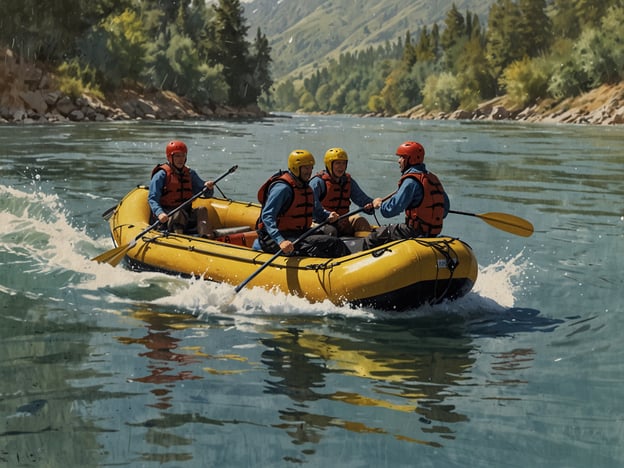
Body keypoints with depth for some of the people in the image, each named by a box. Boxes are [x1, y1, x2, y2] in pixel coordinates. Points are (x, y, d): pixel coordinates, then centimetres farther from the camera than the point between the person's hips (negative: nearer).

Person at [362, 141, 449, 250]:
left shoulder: (411, 181, -16)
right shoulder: (433, 178, 10)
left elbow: (391, 210, -19)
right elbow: (446, 207, 18)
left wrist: (380, 204, 1)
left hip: (415, 232, -9)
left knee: (371, 240, -1)